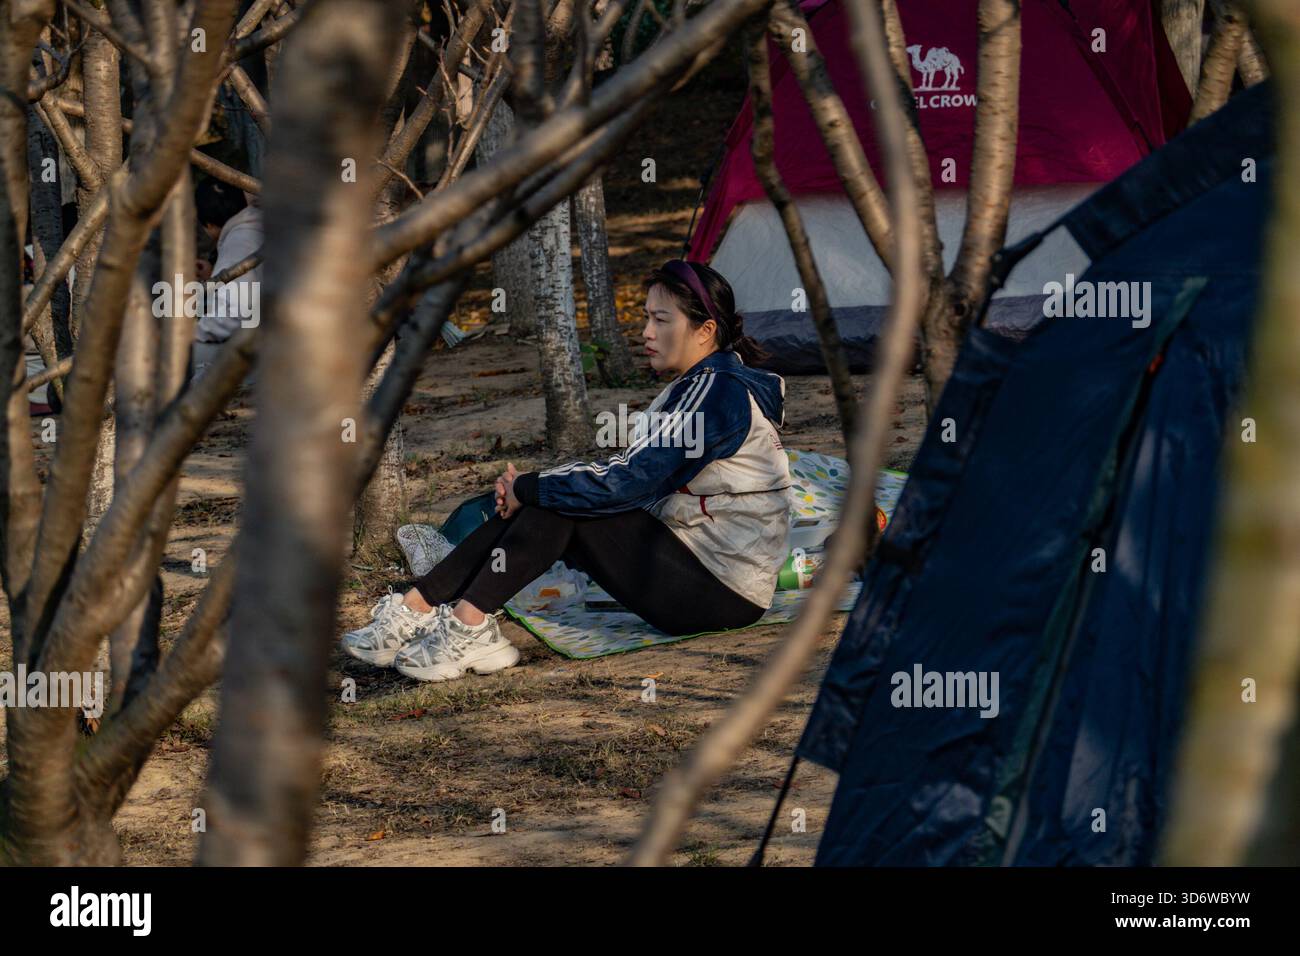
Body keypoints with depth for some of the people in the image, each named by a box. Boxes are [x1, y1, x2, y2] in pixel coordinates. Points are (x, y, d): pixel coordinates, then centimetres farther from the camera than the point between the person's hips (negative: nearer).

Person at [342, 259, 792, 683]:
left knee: (558, 504, -19)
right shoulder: (698, 387, 15)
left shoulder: (719, 392, -18)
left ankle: (468, 625, -23)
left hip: (725, 595, -9)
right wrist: (525, 489, -1)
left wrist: (528, 489, -12)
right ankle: (416, 606, -11)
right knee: (544, 499, -4)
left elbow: (627, 481, -23)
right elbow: (633, 475, 12)